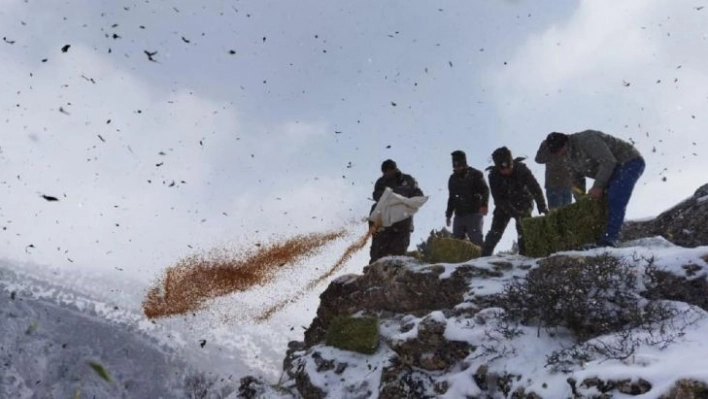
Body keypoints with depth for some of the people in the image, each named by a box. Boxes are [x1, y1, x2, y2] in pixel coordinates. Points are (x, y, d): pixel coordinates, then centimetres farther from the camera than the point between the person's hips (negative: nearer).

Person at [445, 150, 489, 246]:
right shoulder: (453, 179, 18)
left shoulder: (475, 175, -1)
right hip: (459, 215, 6)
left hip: (474, 214, -6)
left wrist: (484, 204, -26)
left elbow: (485, 190, -10)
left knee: (476, 239, -12)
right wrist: (448, 215, 22)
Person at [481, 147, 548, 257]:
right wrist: (514, 213, -33)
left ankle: (524, 253, -12)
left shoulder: (521, 169, -24)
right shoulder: (493, 176, -21)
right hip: (504, 206, 1)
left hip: (523, 203, -1)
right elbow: (499, 199, -23)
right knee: (495, 231, -7)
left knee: (523, 227, -17)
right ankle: (484, 256, -4)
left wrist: (542, 206, -34)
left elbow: (535, 188, -25)